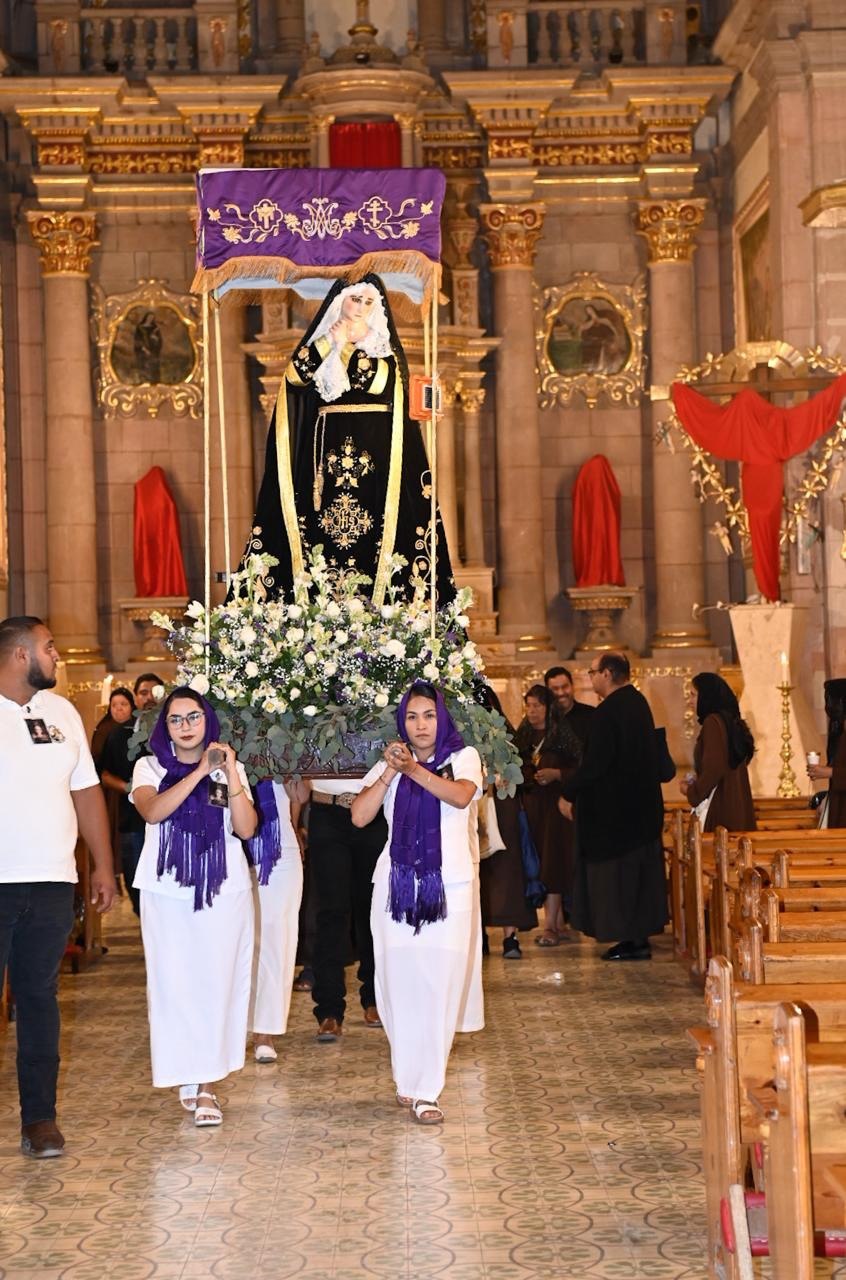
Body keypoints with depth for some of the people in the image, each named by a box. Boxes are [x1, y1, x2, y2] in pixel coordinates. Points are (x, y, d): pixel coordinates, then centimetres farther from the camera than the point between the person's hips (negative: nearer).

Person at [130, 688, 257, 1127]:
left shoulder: (229, 768, 9)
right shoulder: (150, 767, 6)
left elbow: (246, 829, -3)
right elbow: (152, 811, -15)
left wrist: (231, 775, -12)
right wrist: (200, 772, -17)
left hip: (224, 890, 0)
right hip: (167, 891, 0)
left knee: (216, 983, -5)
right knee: (175, 982, -4)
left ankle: (206, 1085, -2)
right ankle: (187, 1078, 5)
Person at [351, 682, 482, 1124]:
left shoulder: (463, 757, 6)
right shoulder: (389, 764, 11)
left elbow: (460, 796, -16)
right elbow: (359, 816, -3)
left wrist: (414, 769, -28)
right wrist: (389, 773, -14)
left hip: (449, 887, -2)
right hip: (397, 885, 2)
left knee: (439, 985, -6)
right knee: (399, 982, 0)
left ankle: (424, 1089, -3)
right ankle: (410, 1079, 15)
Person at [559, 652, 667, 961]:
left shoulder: (608, 712, -20)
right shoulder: (638, 703, 8)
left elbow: (595, 763, -23)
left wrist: (568, 792, -9)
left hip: (614, 808, -9)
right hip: (643, 805, 9)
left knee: (617, 874, -1)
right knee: (639, 870, 14)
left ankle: (634, 941, 1)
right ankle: (640, 934, 20)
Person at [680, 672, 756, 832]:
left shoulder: (713, 723, -12)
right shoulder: (732, 722, 14)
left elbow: (713, 769, -17)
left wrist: (691, 792, -3)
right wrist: (696, 782, 19)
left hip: (719, 808, -9)